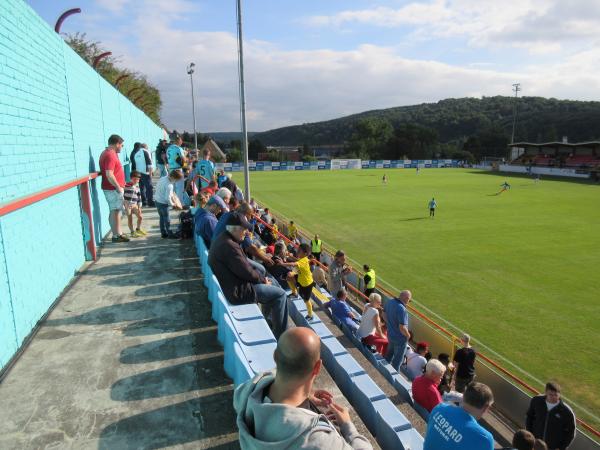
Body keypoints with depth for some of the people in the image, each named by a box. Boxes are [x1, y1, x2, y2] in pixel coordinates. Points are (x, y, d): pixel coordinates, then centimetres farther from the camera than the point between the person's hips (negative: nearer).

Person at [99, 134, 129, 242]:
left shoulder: (109, 153, 14)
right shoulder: (110, 155, -19)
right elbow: (109, 174, -26)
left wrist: (120, 184, 18)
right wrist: (118, 187, -19)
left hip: (113, 188, 10)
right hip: (113, 189, -10)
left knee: (114, 211, 15)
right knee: (116, 211, -3)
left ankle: (117, 233, 23)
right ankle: (117, 235, 3)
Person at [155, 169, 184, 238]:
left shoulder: (162, 178, 0)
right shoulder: (169, 186, -26)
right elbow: (167, 198, -24)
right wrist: (172, 204, -7)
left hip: (157, 200, 9)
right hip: (163, 203, -9)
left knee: (162, 217, 19)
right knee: (167, 219, 6)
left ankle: (163, 233, 30)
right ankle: (170, 234, 17)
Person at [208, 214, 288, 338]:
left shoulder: (222, 239, 5)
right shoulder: (229, 246, -28)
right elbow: (247, 272, -24)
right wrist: (263, 279, -5)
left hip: (233, 282, 10)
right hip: (238, 291, -10)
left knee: (272, 282, 20)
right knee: (280, 294, -4)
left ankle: (273, 317, 33)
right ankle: (280, 336, 6)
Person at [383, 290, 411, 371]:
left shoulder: (389, 301, -10)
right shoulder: (402, 309, -34)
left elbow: (384, 314, 7)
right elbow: (402, 328, -32)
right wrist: (408, 335, -13)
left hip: (390, 334, 8)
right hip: (400, 338, -8)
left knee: (389, 354, 30)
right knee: (398, 359, 15)